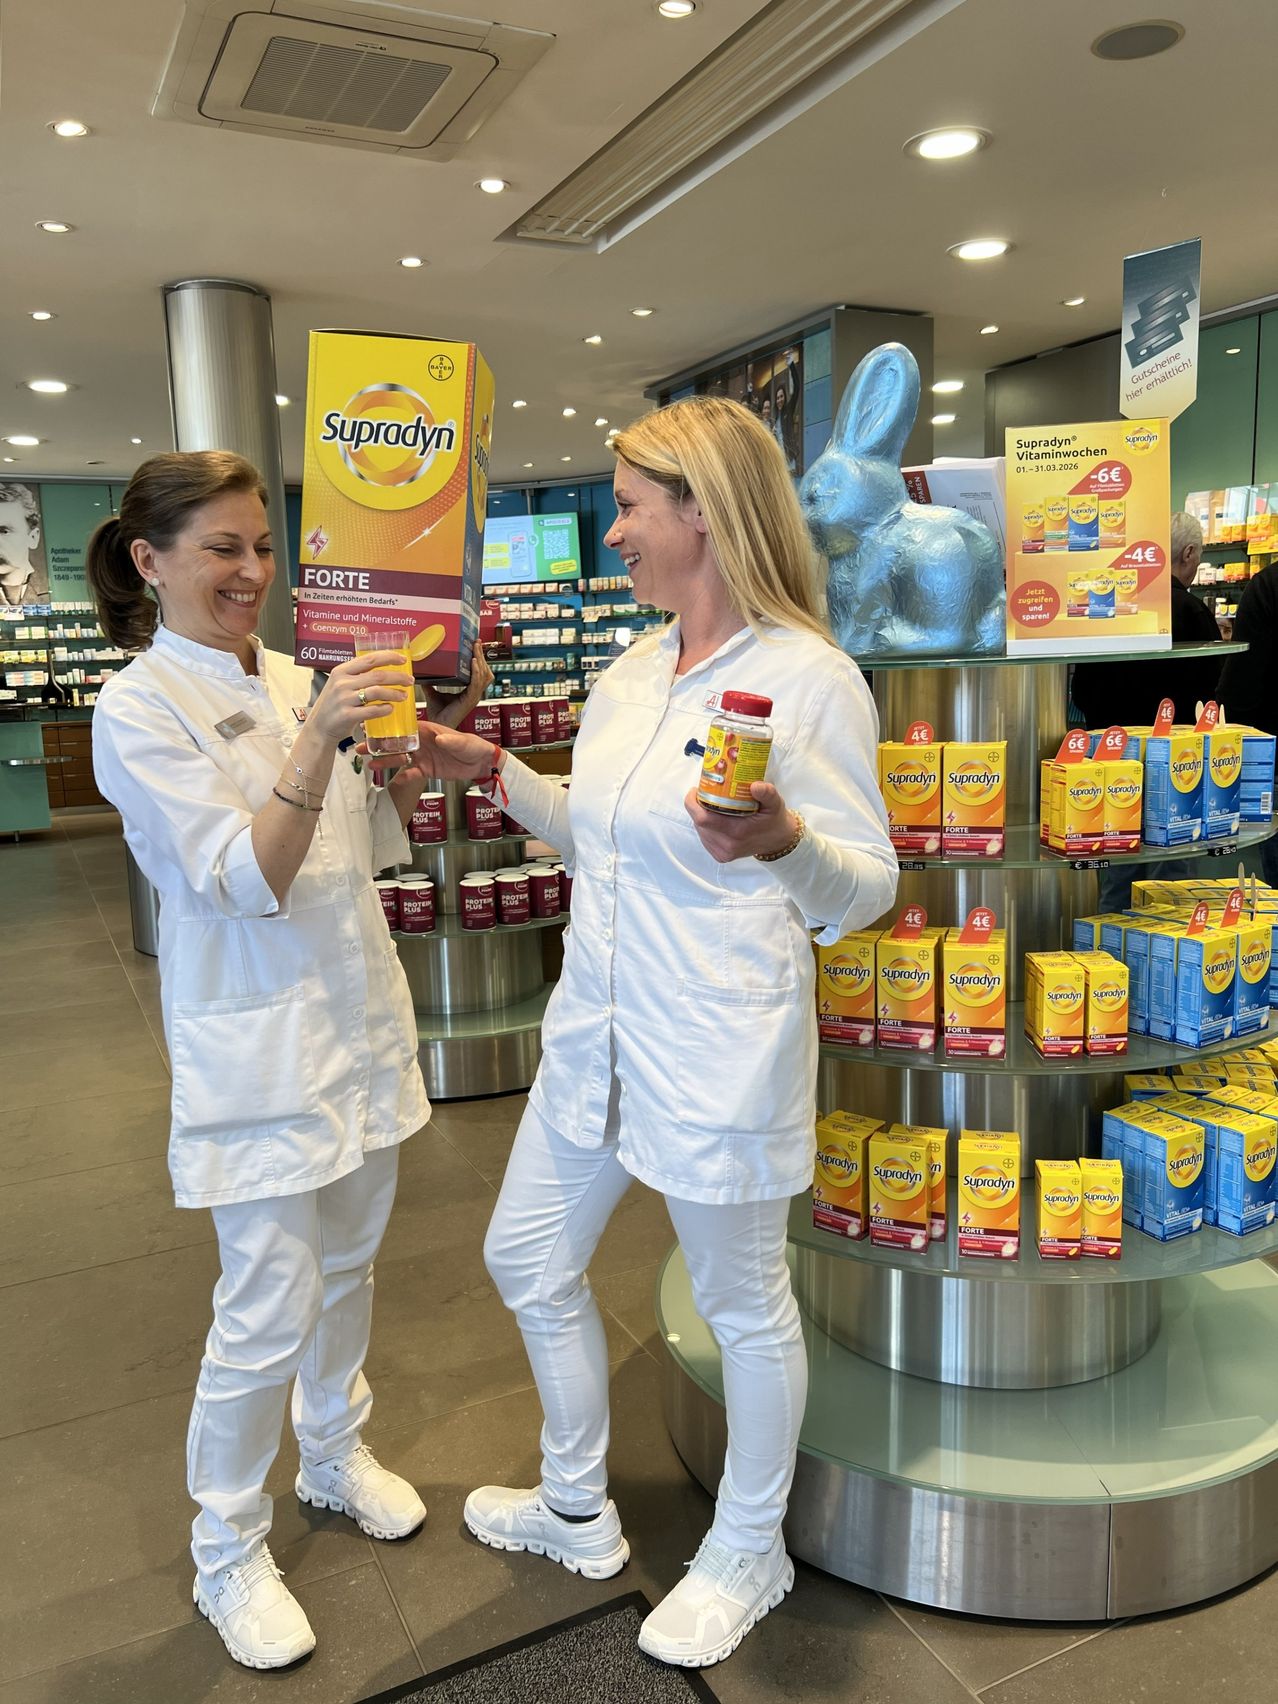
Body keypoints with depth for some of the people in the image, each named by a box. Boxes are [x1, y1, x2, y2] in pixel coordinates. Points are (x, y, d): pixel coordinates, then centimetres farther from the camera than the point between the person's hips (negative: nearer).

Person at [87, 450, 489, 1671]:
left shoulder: (292, 680, 7)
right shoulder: (138, 708, -12)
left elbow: (378, 838, 11)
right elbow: (247, 877, -21)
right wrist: (319, 740, -33)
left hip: (358, 1013, 7)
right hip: (257, 1042, -6)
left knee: (347, 1263, 20)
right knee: (269, 1312, 1)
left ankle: (335, 1454, 44)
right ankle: (227, 1557, 26)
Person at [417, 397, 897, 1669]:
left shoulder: (809, 680, -16)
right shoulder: (630, 673, 7)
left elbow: (863, 891, -13)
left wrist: (782, 842, -33)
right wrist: (496, 773, 10)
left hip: (721, 1052, -8)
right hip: (598, 1031, 8)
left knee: (742, 1303, 13)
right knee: (527, 1260, 20)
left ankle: (747, 1554, 43)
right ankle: (578, 1513, 46)